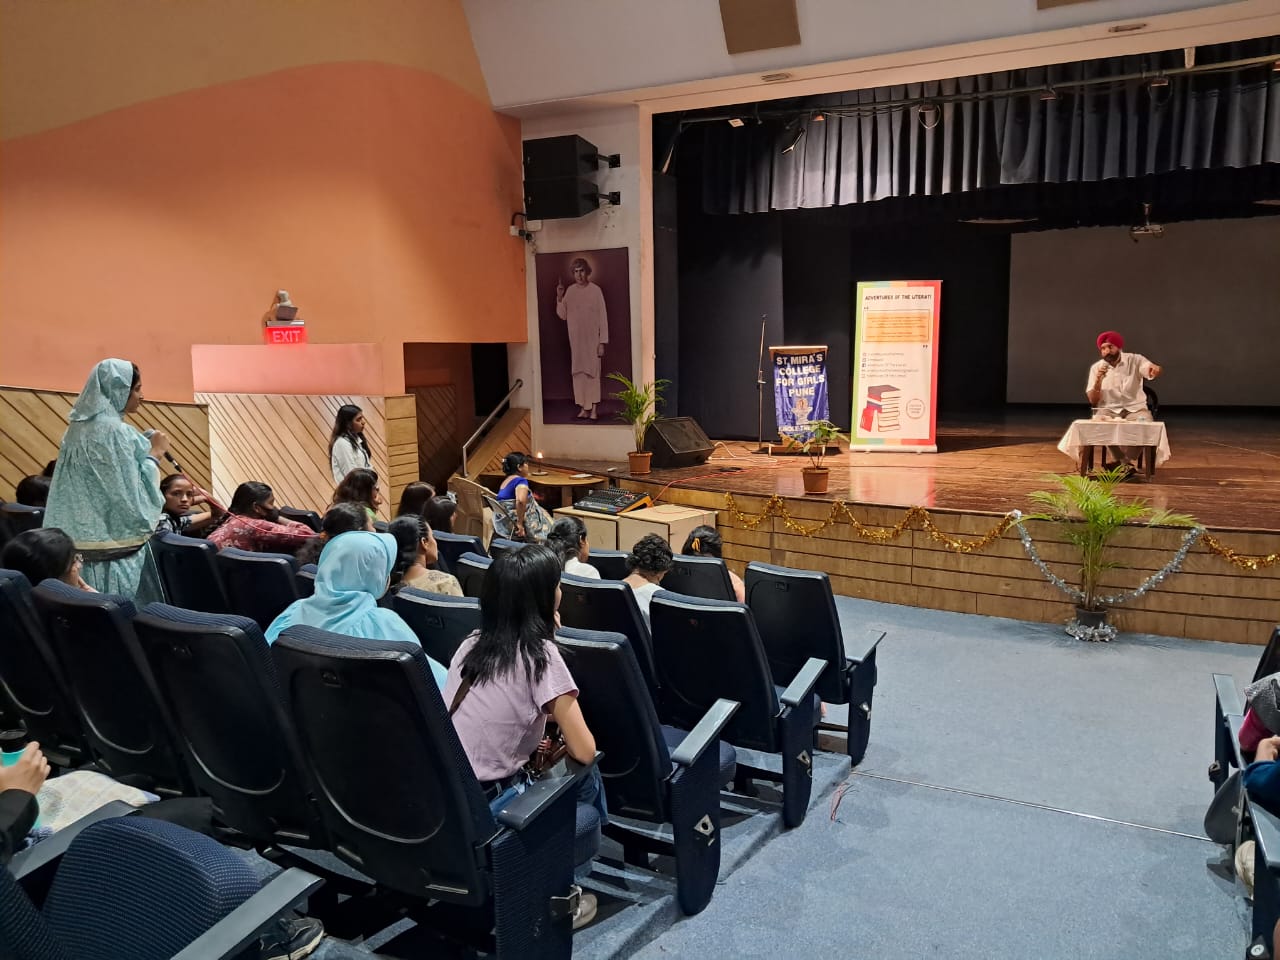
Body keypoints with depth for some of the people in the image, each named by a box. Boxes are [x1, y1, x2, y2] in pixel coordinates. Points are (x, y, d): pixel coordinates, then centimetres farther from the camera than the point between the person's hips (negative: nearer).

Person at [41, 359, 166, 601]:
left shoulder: (79, 427, 11)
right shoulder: (114, 432, -16)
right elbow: (132, 495, -16)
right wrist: (155, 454, -8)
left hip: (81, 540, 9)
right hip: (114, 543, -8)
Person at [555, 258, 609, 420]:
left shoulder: (595, 290, -7)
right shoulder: (570, 291, 4)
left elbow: (603, 317, -7)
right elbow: (563, 315, 6)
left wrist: (602, 342, -11)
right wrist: (559, 298, -9)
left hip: (592, 339, -4)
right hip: (576, 339, 4)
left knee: (593, 373, 0)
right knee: (579, 373, 4)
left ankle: (594, 408, 4)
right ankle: (584, 408, 10)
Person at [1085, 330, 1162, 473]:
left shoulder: (1135, 360, 0)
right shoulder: (1096, 368, 3)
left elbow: (1152, 370, -22)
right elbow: (1093, 401, -2)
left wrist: (1155, 369, -48)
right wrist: (1098, 380, -20)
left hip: (1135, 409, 0)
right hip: (1108, 410, 1)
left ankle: (1123, 461, -12)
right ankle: (1125, 462, -17)